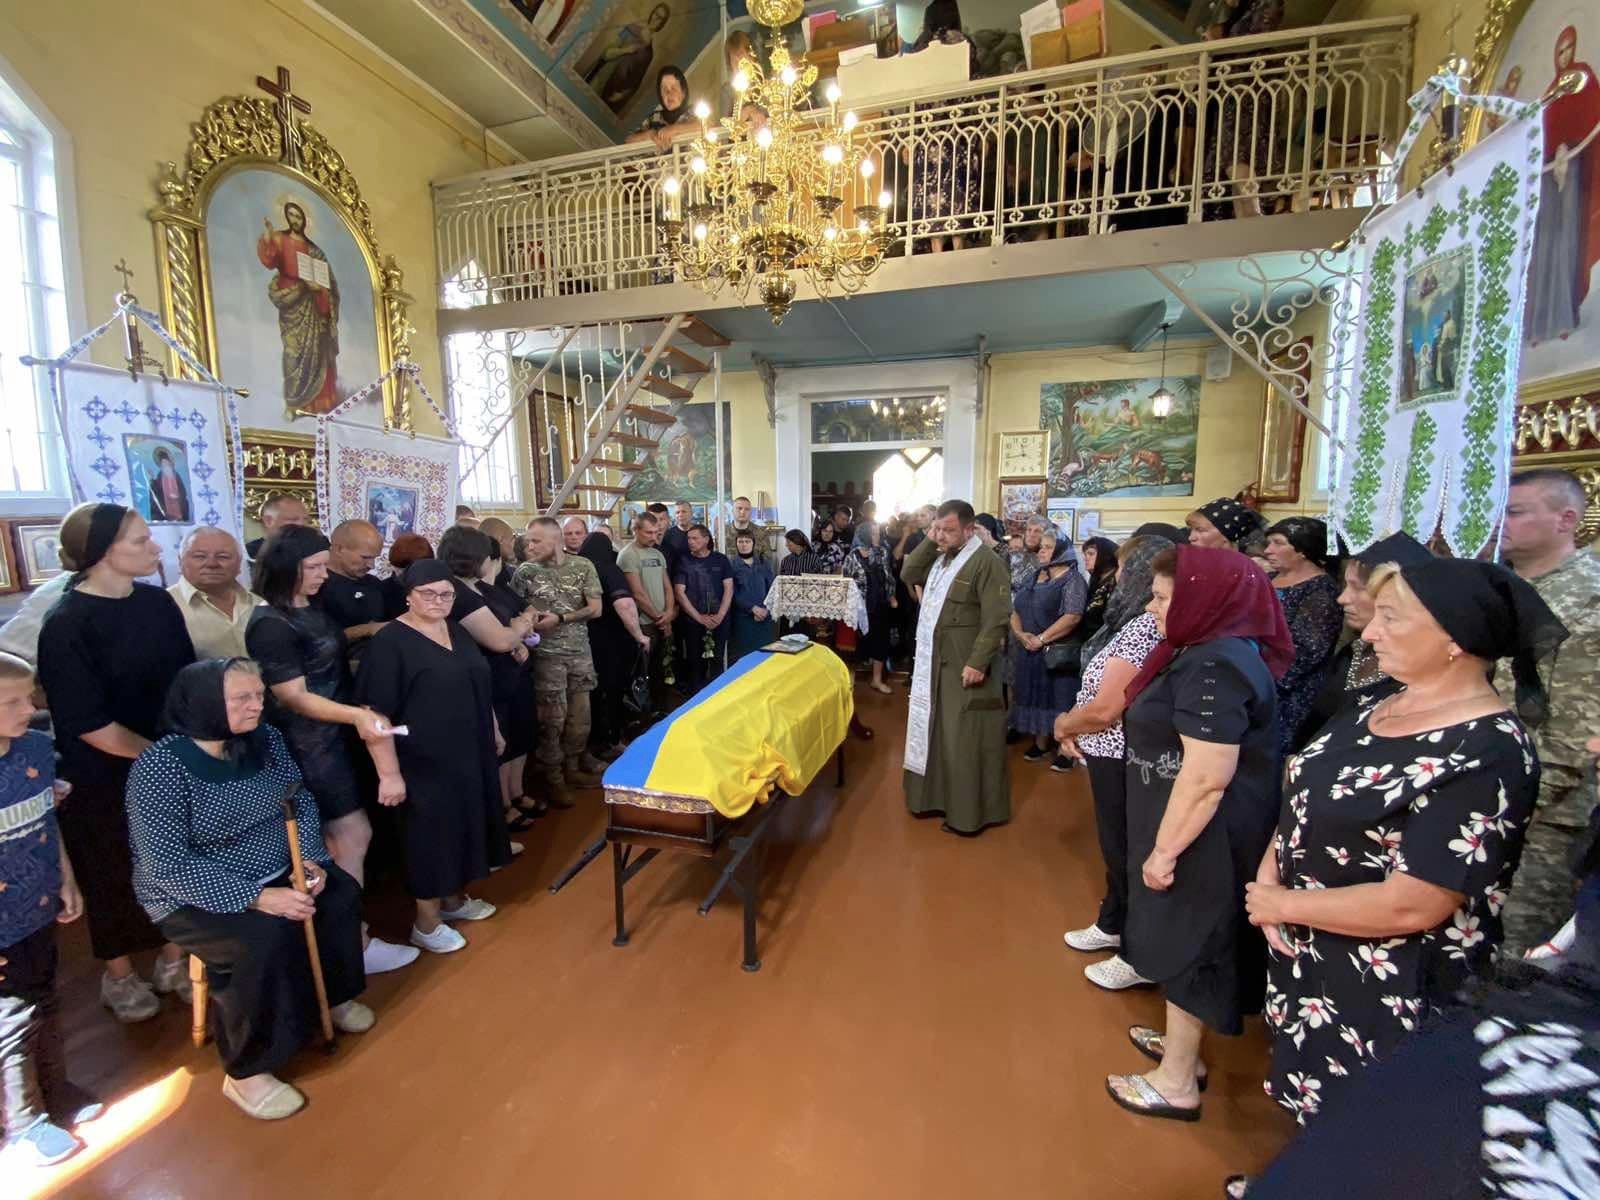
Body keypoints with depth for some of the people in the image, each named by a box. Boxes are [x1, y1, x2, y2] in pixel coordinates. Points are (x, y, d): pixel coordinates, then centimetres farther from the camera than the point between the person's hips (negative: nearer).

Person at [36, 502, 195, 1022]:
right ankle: (118, 977, 38)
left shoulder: (158, 602, -3)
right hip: (105, 782, -4)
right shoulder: (67, 626, -19)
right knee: (117, 880, 15)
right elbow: (90, 725, -19)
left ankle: (173, 962, 36)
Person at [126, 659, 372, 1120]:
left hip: (276, 874, 6)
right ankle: (246, 1073, -3)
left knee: (342, 894, -12)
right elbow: (169, 864, -24)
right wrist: (256, 898, -29)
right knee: (264, 941, -27)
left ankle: (335, 997, 17)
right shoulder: (159, 768, -22)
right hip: (193, 896, -5)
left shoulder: (265, 739, -5)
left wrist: (311, 859, -15)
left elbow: (301, 802, 2)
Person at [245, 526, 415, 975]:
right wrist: (358, 714, -34)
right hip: (307, 746, -9)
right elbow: (294, 697, -23)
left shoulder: (309, 610, 6)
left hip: (331, 738, 9)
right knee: (353, 837, -1)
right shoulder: (271, 625, -21)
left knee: (335, 840, 18)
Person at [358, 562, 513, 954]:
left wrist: (494, 732, 21)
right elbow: (375, 714, -18)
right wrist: (389, 773, -20)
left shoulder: (458, 633, 8)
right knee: (432, 834, 5)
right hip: (425, 762, -7)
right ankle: (426, 923, 24)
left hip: (470, 754, 8)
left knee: (463, 826, 18)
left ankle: (453, 899, 38)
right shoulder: (390, 642, -16)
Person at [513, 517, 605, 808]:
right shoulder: (524, 571, -3)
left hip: (579, 650, 2)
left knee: (580, 713, 9)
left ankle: (573, 767, 27)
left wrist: (559, 618, -14)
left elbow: (595, 609, -5)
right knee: (553, 716, 1)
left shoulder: (582, 566, -1)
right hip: (546, 653, -2)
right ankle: (553, 779, 15)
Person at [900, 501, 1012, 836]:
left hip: (965, 665, -8)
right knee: (935, 733, 17)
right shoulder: (939, 557, 12)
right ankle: (936, 796, 32)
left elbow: (996, 620, -20)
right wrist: (928, 542, -1)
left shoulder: (986, 562, -16)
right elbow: (907, 574, 10)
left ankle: (971, 812, 14)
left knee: (965, 740, 0)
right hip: (933, 662, 8)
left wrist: (978, 663, -24)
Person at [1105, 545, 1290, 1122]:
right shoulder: (1215, 652, 7)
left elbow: (1206, 777, -29)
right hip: (1193, 829, 9)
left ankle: (1176, 1083, 26)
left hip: (1201, 837, -9)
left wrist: (1165, 850, -21)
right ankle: (1180, 1045, 42)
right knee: (1185, 940, 22)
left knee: (1187, 944, 7)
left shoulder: (1214, 668, -26)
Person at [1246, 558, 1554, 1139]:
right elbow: (1306, 798, 7)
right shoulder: (1375, 708, 1)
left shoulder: (1486, 756, -25)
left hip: (1388, 994, -7)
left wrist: (1282, 904, -16)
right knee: (1313, 1110, 28)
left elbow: (1411, 906, -26)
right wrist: (1268, 874, -9)